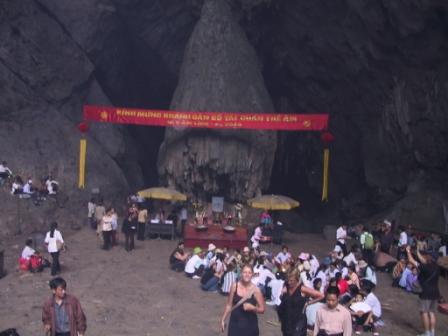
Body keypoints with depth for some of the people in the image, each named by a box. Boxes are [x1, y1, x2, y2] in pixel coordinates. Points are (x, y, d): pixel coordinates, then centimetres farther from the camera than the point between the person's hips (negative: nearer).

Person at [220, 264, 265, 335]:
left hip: (250, 324, -1)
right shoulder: (235, 286, -4)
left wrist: (252, 308, -22)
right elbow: (229, 305, 6)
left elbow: (262, 309, -4)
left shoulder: (255, 290, -10)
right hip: (235, 322, 2)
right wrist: (223, 319, 5)